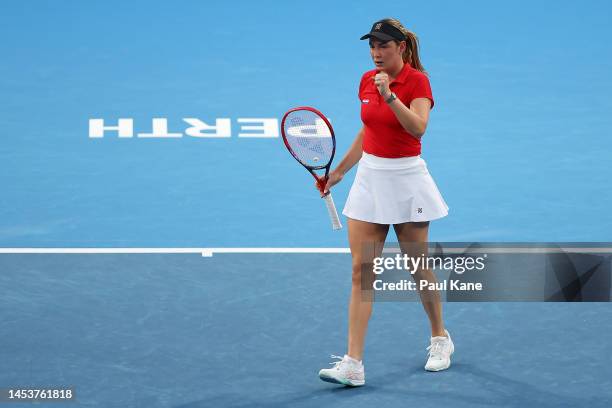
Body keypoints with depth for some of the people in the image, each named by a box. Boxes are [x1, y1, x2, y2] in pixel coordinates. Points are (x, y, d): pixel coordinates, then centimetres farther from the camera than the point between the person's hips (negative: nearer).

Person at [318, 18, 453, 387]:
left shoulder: (417, 80, -11)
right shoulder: (367, 80, 6)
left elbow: (418, 128, -27)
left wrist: (389, 96, -35)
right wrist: (339, 171, 18)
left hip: (406, 180, -5)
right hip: (370, 177, 5)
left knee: (419, 267, 8)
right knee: (361, 271, -3)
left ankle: (440, 339, 32)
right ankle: (353, 364, -7)